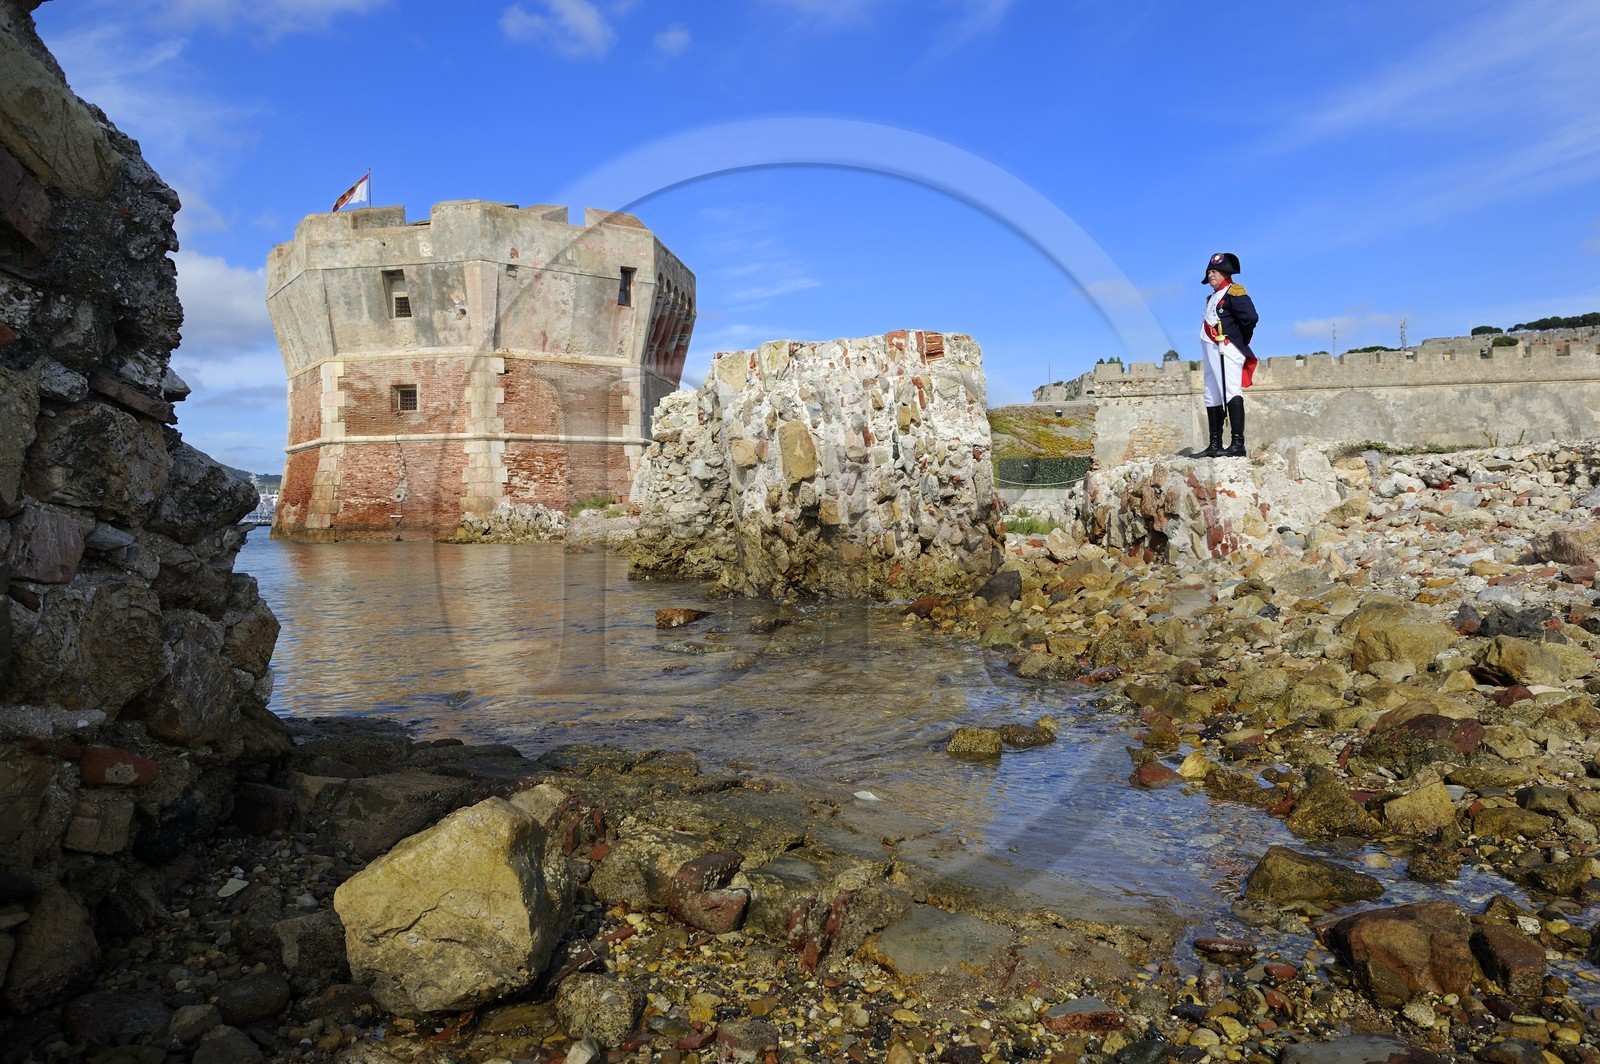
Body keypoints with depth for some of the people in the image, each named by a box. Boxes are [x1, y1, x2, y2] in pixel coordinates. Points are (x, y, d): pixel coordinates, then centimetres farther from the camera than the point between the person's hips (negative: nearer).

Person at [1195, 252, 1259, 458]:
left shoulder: (1234, 292, -5)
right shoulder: (1212, 298, 22)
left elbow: (1251, 317, -18)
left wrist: (1243, 339, -6)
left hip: (1227, 350, -10)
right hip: (1211, 352, 10)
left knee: (1231, 393, -18)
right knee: (1212, 398, 11)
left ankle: (1237, 444, -23)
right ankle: (1215, 446, 17)